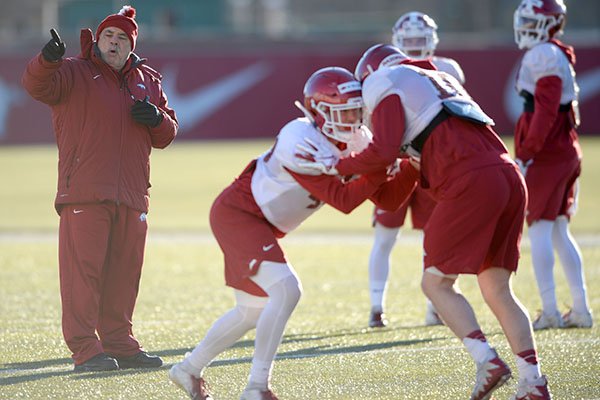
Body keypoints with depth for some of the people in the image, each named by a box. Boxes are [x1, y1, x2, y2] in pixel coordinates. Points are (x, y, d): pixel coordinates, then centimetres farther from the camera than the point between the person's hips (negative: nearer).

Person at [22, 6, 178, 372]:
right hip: (84, 192, -5)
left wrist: (158, 119, -2)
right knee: (83, 268, -10)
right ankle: (85, 350, -9)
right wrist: (48, 60, -40)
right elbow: (37, 84, -18)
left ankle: (120, 344, 18)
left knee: (124, 272, 9)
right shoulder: (74, 73, 3)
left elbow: (166, 135, 22)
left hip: (132, 196, 5)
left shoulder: (148, 81, 19)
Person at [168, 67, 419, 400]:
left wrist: (413, 166, -18)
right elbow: (343, 200, -29)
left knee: (253, 310, 20)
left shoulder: (355, 143, -3)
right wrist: (381, 167, -32)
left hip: (260, 227, 10)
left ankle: (190, 370, 37)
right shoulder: (302, 142, -28)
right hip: (237, 214, -10)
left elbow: (389, 199, -5)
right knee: (286, 290, -23)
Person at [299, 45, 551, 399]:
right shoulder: (440, 80, 32)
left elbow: (384, 151, -3)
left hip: (470, 183, -7)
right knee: (497, 290, 13)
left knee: (437, 283, 4)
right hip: (509, 174, 7)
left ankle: (488, 361, -10)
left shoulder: (384, 83, 8)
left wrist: (338, 166, 9)